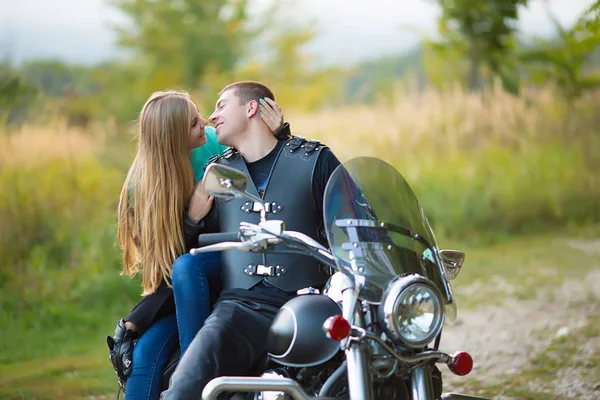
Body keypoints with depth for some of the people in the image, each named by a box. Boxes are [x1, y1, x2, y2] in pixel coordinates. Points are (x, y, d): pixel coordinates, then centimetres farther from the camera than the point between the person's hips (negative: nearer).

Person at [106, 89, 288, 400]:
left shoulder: (213, 143, -7)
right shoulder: (143, 185, -9)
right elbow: (164, 253, -8)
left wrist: (280, 133, -16)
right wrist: (192, 219, -26)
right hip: (177, 286, 1)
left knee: (186, 266, -35)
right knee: (145, 352, -23)